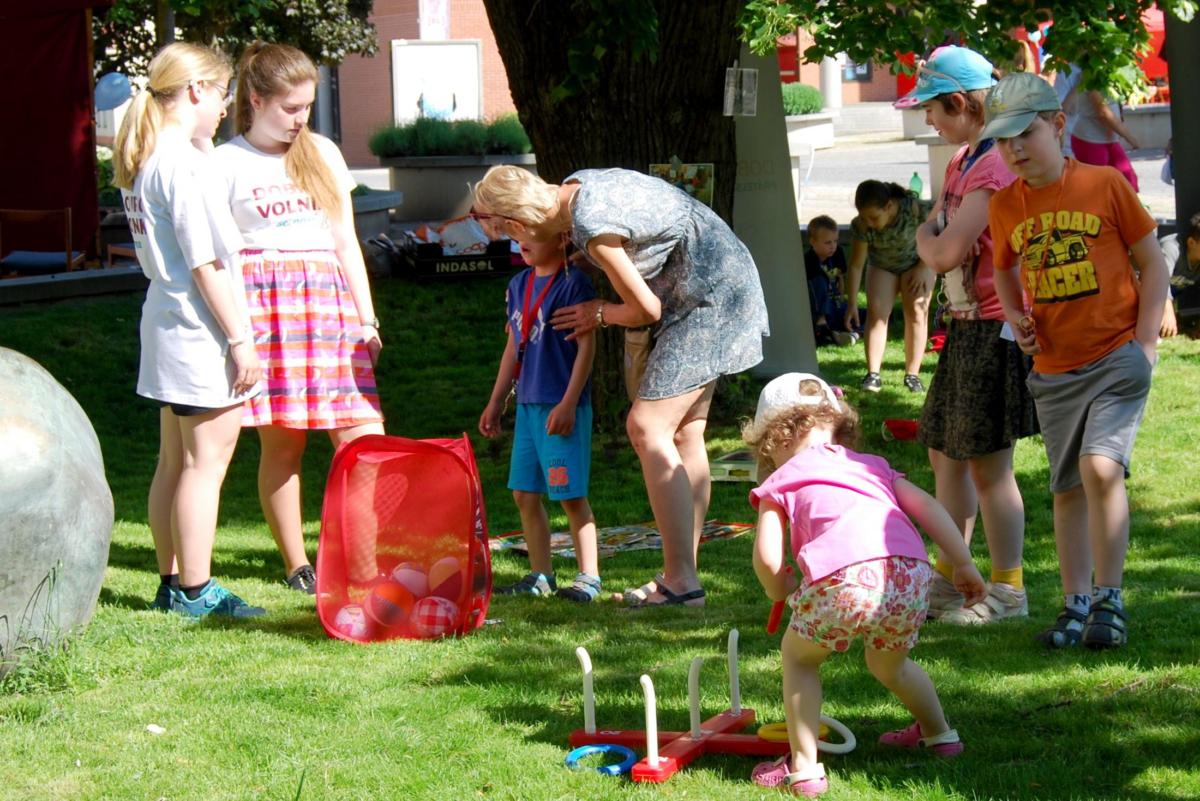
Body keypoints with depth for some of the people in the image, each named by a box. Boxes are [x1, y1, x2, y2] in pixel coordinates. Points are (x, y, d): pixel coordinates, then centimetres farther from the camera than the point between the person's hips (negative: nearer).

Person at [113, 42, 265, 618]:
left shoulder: (141, 160, 11)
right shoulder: (185, 164, -18)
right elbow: (206, 265, -19)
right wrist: (239, 339, -15)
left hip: (165, 322, 10)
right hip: (200, 331, -10)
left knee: (174, 464, 14)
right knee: (206, 463, -3)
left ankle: (172, 582, 20)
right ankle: (195, 590, 1)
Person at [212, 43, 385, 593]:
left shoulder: (322, 153, 15)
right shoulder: (228, 164, 1)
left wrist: (366, 317, 14)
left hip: (328, 299, 4)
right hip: (264, 300, -4)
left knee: (364, 433, -7)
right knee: (282, 440, -3)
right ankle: (296, 564, 6)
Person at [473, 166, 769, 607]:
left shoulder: (592, 226, -24)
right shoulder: (575, 186, 4)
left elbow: (647, 308, -15)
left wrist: (599, 313, 4)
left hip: (710, 297, -10)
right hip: (722, 278, 10)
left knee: (648, 428, -11)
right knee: (684, 432, 12)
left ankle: (682, 580, -11)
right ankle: (682, 574, 16)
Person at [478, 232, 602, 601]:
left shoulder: (573, 283, -11)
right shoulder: (519, 285, 12)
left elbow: (586, 345, -12)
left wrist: (568, 403, -16)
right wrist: (496, 402, 21)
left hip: (562, 407, -8)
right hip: (528, 404, 8)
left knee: (571, 495, -4)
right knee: (524, 494, 9)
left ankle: (588, 575, 5)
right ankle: (540, 575, 17)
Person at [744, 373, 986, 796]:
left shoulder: (780, 481, 20)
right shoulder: (873, 465, 33)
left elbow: (767, 558, 8)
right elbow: (928, 507, 19)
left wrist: (780, 592, 28)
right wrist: (963, 563, 20)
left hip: (847, 579, -5)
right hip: (910, 574, 5)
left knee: (798, 655, 23)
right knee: (889, 663, 35)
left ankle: (803, 766, 16)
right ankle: (939, 733, 53)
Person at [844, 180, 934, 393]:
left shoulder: (914, 209, -36)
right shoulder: (861, 226, -29)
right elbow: (856, 264, -23)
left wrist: (923, 268, -19)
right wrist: (852, 303, -23)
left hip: (917, 262, -1)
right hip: (882, 266, 1)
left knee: (916, 313, -11)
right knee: (876, 312, -13)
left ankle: (912, 374, -6)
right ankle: (873, 374, -15)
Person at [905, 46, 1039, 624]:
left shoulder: (995, 168, -19)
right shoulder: (961, 162, 14)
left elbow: (946, 252, -23)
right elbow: (928, 235, 19)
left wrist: (930, 242, -2)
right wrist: (932, 238, -3)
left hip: (996, 330, -11)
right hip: (965, 326, 11)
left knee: (988, 463, -4)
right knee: (945, 451, 17)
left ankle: (1008, 591, 6)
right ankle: (947, 578, 27)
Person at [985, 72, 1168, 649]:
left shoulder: (1103, 185, -7)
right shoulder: (1005, 206, 4)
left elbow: (1153, 261, -1)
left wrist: (1144, 341, -7)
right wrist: (1016, 317, 1)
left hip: (1117, 357, -4)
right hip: (1054, 367, 4)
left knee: (1101, 466, -19)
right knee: (1068, 488, 9)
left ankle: (1109, 601, -8)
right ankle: (1076, 604, 19)